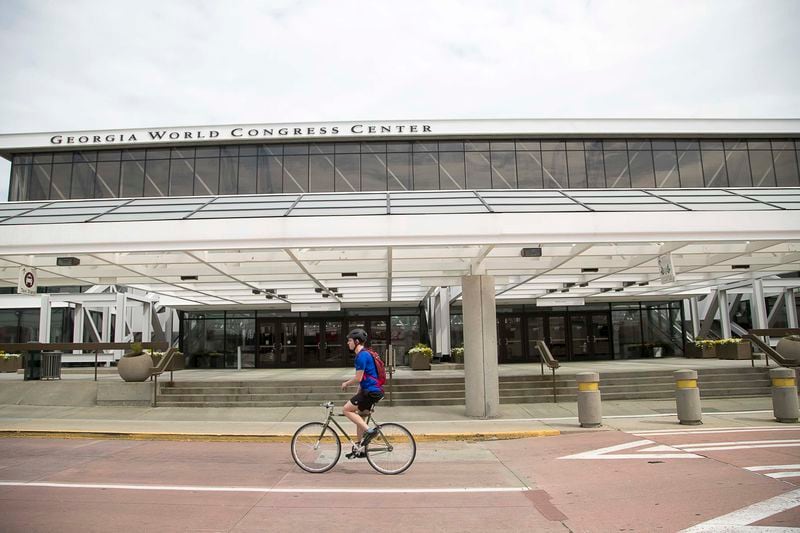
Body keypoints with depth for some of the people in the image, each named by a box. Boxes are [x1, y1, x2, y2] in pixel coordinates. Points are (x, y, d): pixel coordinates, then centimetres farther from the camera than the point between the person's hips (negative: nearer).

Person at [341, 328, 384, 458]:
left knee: (346, 409, -9)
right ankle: (359, 448, 22)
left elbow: (358, 378, -18)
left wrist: (346, 384, -1)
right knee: (359, 417, 16)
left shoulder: (362, 356, -15)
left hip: (371, 391, -10)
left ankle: (369, 430, -11)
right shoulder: (364, 354, 17)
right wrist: (358, 395, 24)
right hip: (370, 390, 10)